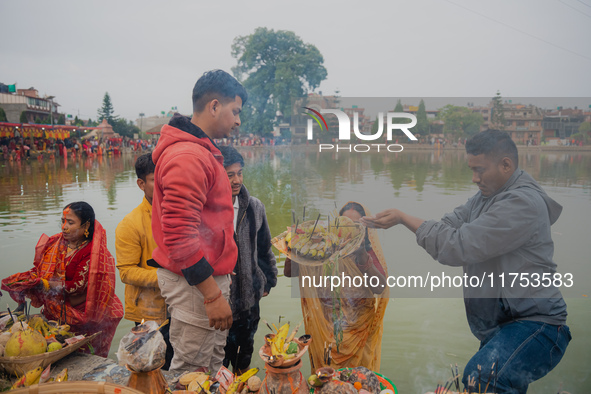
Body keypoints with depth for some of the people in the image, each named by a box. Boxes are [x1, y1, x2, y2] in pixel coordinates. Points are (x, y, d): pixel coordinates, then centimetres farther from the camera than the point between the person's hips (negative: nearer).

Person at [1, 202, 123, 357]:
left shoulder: (92, 252, -16)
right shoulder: (55, 243, 3)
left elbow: (76, 286, -19)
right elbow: (39, 270, 8)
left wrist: (43, 284, -21)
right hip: (55, 312, 5)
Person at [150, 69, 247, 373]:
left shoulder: (202, 151, 15)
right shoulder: (187, 156, -20)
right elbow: (179, 233, -26)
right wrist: (212, 293, -22)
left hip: (210, 276, 11)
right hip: (195, 282, -11)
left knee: (214, 362, 21)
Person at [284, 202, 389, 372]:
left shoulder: (369, 253, -3)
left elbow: (380, 288, -20)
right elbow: (288, 272, -5)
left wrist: (362, 257, -33)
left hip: (358, 331, -1)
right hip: (325, 330, 1)